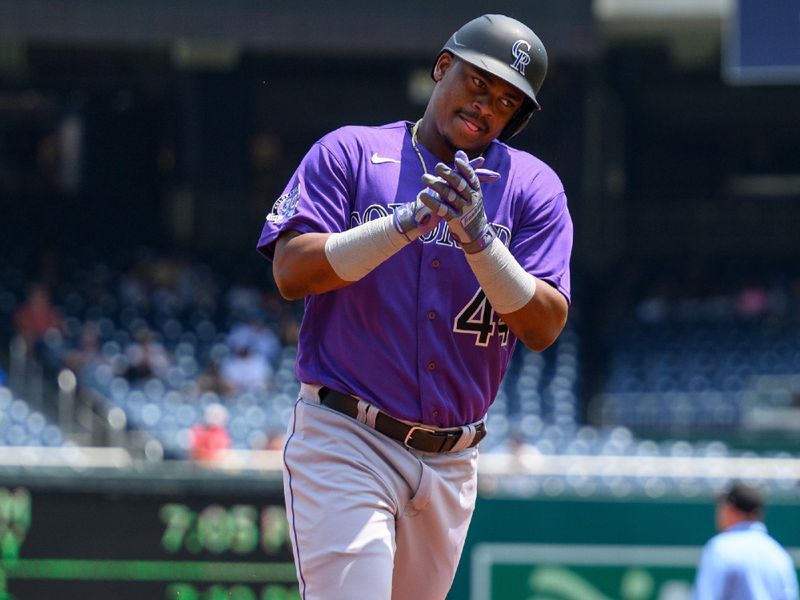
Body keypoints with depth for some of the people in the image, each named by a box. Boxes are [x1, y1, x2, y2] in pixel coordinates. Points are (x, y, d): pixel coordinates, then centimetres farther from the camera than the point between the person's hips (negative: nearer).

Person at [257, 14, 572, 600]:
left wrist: (478, 238, -20)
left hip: (452, 463, 4)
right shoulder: (348, 153, 2)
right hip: (344, 443, -4)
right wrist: (407, 222, -21)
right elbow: (291, 273, -11)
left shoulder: (532, 187, 6)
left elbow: (544, 328, -5)